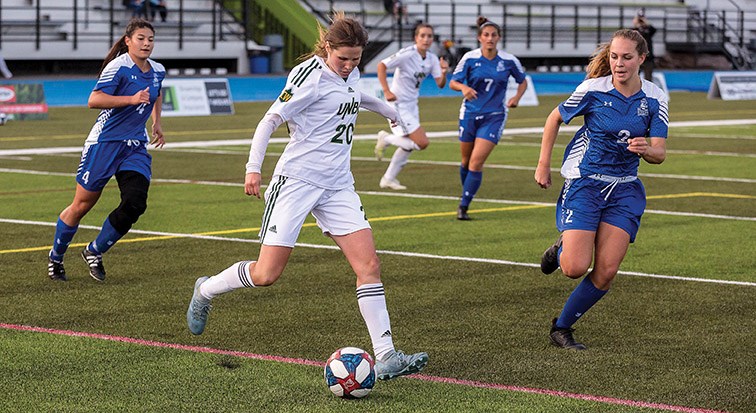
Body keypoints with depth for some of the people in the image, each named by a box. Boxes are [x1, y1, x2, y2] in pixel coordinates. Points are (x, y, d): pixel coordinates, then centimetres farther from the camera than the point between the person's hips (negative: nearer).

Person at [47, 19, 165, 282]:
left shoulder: (157, 71, 8)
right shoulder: (119, 67, -15)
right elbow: (94, 100, -24)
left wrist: (156, 123, 25)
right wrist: (132, 99, -29)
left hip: (135, 147, 6)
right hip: (105, 142, -6)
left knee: (135, 204, -12)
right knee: (82, 205, 3)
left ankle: (94, 252, 8)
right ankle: (55, 258, 24)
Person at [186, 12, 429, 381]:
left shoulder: (350, 75, 9)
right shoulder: (311, 75, -14)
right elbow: (271, 119, -15)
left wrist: (387, 110, 53)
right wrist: (253, 168, -25)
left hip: (338, 185, 7)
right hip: (296, 180, -7)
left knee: (368, 264, -8)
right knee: (266, 274, -6)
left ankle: (386, 357, -9)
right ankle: (205, 290, 23)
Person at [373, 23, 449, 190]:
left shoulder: (432, 59, 2)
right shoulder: (407, 54, -20)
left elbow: (440, 84, 0)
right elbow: (381, 66, -21)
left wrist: (444, 73, -21)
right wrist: (386, 91, -25)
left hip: (411, 105, 8)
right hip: (398, 105, -8)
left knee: (408, 144, 17)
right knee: (422, 142, -14)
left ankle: (388, 178, 31)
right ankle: (386, 139, 5)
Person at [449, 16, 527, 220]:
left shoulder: (509, 61, -5)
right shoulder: (470, 58, -6)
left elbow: (523, 81, 12)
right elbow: (453, 82, -2)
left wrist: (517, 97, -7)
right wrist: (463, 87, -24)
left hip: (494, 116, -2)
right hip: (470, 113, 2)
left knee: (476, 162, -13)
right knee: (466, 161, 12)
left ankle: (464, 206, -7)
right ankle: (466, 194, 37)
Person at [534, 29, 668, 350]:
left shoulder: (654, 98, -4)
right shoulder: (593, 90, -12)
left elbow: (660, 153, -6)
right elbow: (555, 119, 4)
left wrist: (646, 150, -29)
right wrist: (543, 165, 4)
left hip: (625, 190, 3)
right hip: (584, 182, -3)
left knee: (606, 272, -6)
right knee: (575, 268, -15)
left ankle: (561, 328, 12)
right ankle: (561, 249, 23)